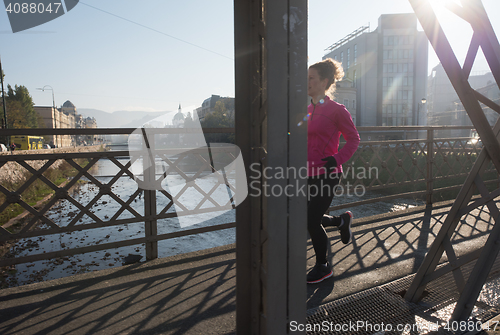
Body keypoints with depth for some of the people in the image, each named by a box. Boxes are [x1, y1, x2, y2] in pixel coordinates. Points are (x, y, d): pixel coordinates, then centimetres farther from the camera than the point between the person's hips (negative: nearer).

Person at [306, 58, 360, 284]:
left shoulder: (336, 110, -9)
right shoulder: (307, 110, 10)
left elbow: (353, 139, -3)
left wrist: (337, 159, -15)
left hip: (326, 174, -7)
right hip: (309, 173, 7)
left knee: (312, 222, -1)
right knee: (309, 220, 14)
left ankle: (322, 267, 23)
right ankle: (342, 220, 42)